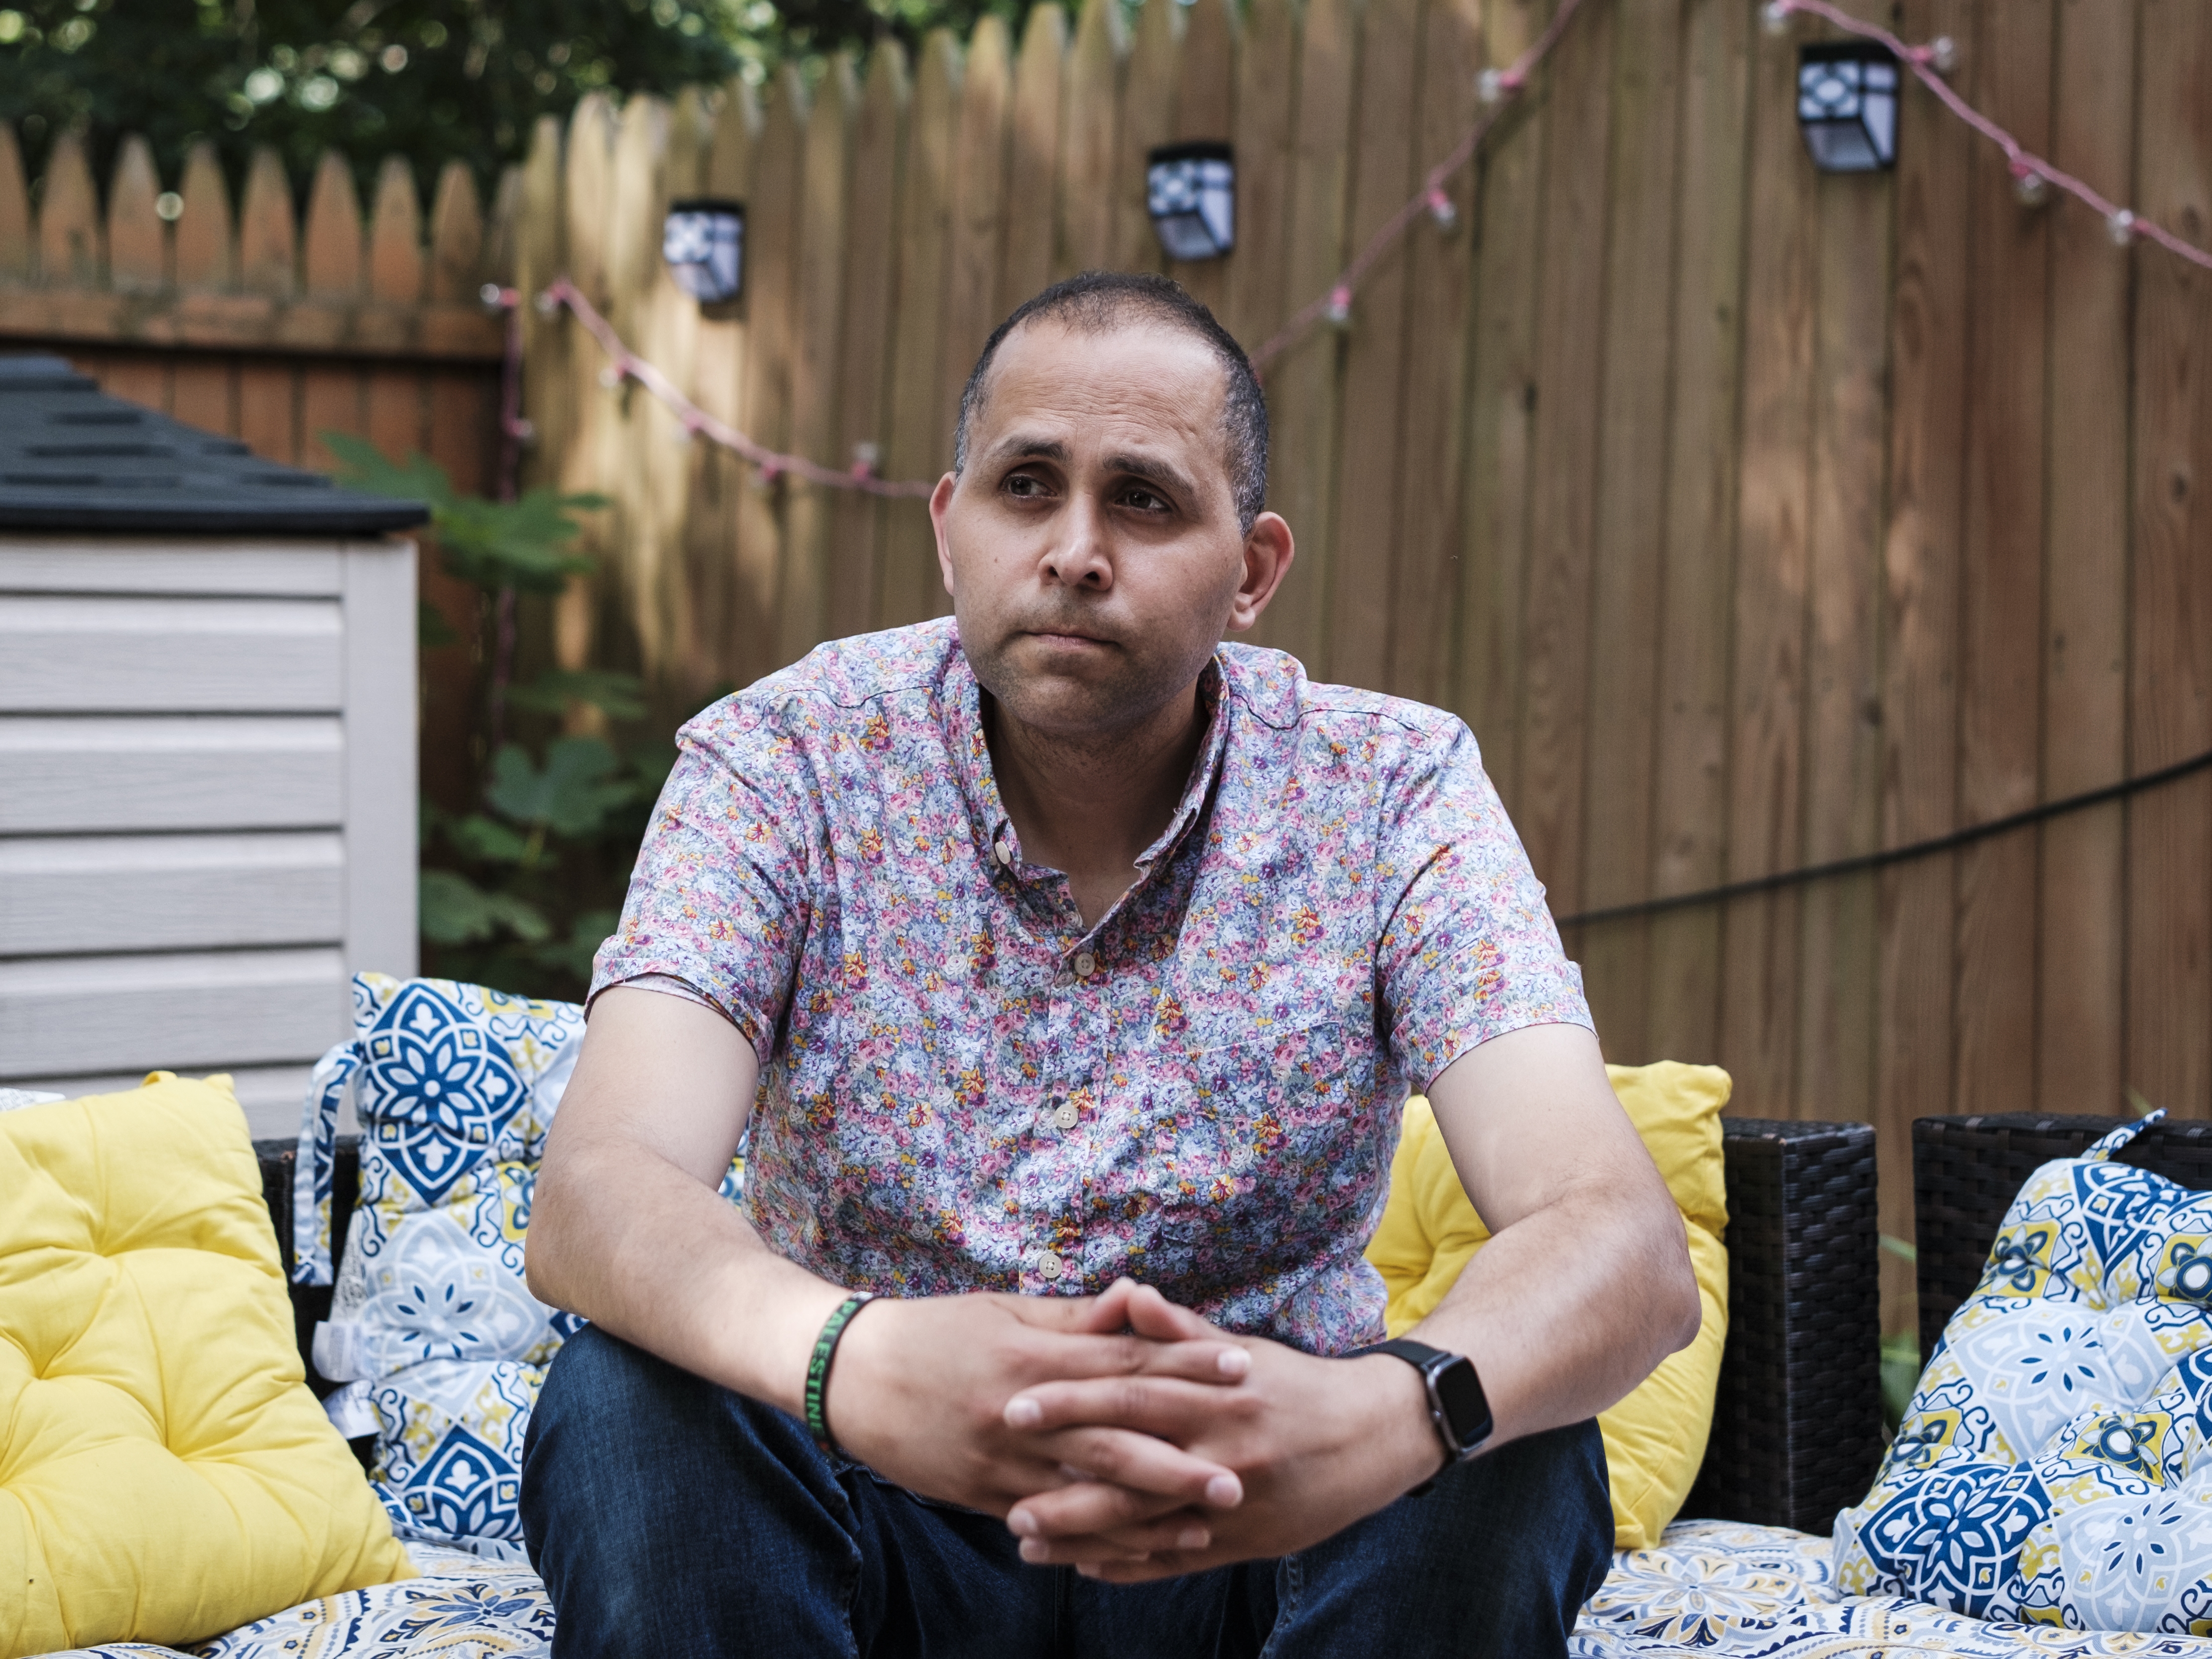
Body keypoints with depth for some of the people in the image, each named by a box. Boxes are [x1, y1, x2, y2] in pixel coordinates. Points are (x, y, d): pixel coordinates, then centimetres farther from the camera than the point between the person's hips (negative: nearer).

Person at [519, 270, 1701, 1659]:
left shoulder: (1389, 791, -7)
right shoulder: (784, 763, -7)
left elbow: (1626, 1250, -21)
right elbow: (594, 1199, -23)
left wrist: (1390, 1413, -46)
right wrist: (849, 1365, -47)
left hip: (1256, 1536, 0)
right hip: (882, 1519, 0)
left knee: (1510, 1463, -30)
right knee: (629, 1407, -30)